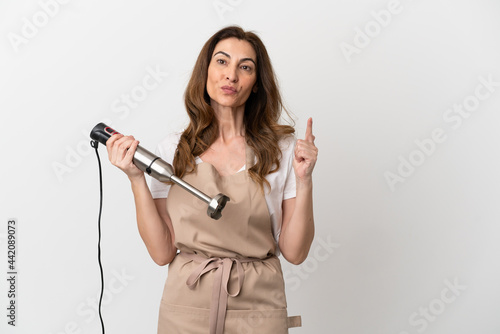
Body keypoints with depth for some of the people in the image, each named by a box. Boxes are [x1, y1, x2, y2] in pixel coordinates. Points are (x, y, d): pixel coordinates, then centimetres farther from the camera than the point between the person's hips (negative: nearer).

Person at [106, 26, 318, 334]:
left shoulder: (283, 149, -3)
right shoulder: (173, 150, -2)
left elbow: (295, 253, -5)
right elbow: (162, 252, -6)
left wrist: (304, 180, -16)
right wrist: (136, 178, -12)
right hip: (187, 308, 1)